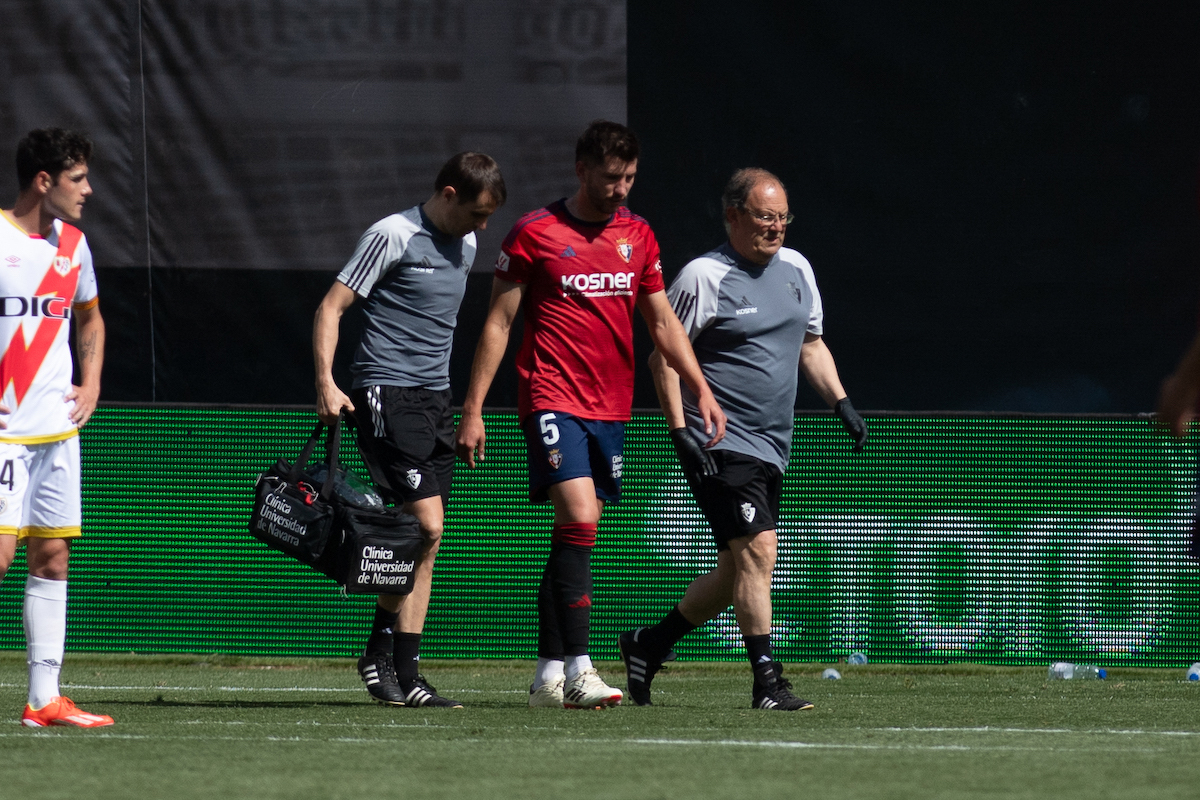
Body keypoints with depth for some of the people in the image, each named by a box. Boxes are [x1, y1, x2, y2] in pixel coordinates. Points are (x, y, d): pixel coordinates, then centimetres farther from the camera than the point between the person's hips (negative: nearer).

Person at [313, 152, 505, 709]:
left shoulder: (465, 247, 15)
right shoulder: (392, 236, -9)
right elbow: (331, 308, -9)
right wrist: (326, 384, -20)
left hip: (435, 396, 8)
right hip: (387, 392, -8)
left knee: (425, 539, 4)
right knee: (425, 524, -16)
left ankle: (404, 676, 8)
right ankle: (380, 652, -5)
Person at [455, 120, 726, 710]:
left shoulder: (637, 235, 12)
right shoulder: (534, 234, -4)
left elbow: (663, 322, 18)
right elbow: (498, 324, -1)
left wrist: (701, 390, 8)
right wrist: (473, 410, -3)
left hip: (610, 407, 6)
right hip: (553, 401, -6)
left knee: (572, 539, 8)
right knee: (579, 521, -19)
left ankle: (548, 676, 13)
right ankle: (576, 670, -22)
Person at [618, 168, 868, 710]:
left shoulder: (796, 269, 13)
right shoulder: (704, 277, -9)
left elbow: (811, 345, 25)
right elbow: (664, 357, -8)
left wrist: (841, 402, 12)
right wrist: (681, 431, -16)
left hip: (771, 446, 8)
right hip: (720, 443, -8)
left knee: (738, 570, 10)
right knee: (756, 550, -17)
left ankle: (648, 645, 26)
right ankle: (767, 681, -15)